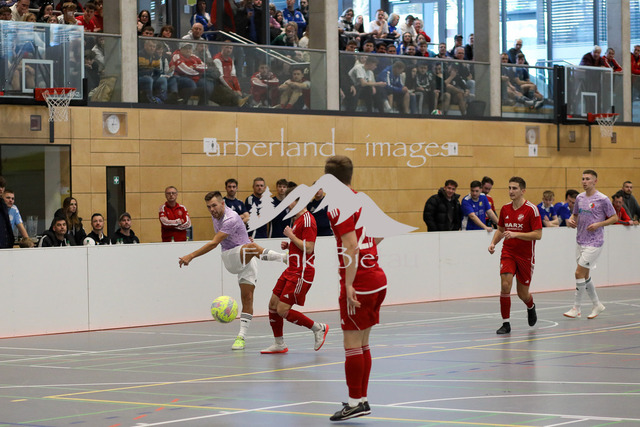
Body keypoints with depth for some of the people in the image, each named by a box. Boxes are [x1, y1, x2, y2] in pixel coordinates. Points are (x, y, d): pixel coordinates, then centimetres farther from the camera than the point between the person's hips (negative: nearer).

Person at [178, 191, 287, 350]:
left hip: (247, 261, -6)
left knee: (247, 297, -14)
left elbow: (214, 243, -25)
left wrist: (191, 256, -22)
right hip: (230, 259, 6)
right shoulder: (216, 215, 5)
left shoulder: (231, 219, -24)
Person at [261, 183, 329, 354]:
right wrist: (288, 245, 9)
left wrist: (291, 236, -15)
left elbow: (308, 248, -23)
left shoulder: (307, 220, -16)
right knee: (273, 304, 8)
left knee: (282, 310, -11)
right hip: (292, 269, 10)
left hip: (302, 272, -10)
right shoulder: (296, 219, 15)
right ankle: (279, 344, 20)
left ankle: (318, 328, 4)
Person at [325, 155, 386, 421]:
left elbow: (351, 245, -22)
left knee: (352, 343, -4)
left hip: (359, 283, -9)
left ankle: (356, 402, -1)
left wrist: (349, 284, -24)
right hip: (377, 278, 9)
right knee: (362, 344, 14)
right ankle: (361, 398, 18)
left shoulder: (339, 206, -13)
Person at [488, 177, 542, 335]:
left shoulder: (531, 209, -12)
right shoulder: (505, 209, 4)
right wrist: (493, 243, 0)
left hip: (525, 256, -3)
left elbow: (538, 234, -16)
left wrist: (516, 234, -24)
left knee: (523, 294, 7)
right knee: (505, 285, -17)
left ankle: (531, 307, 44)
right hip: (508, 253, 3)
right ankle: (506, 323, -9)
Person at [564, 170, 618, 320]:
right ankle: (597, 305, 28)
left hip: (594, 242, -7)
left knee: (579, 273, -11)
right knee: (585, 275, 12)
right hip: (580, 241, 7)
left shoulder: (603, 199, -10)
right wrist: (571, 220, -1)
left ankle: (576, 308, -1)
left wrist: (599, 224, -17)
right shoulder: (579, 198, 8)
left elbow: (614, 218, -4)